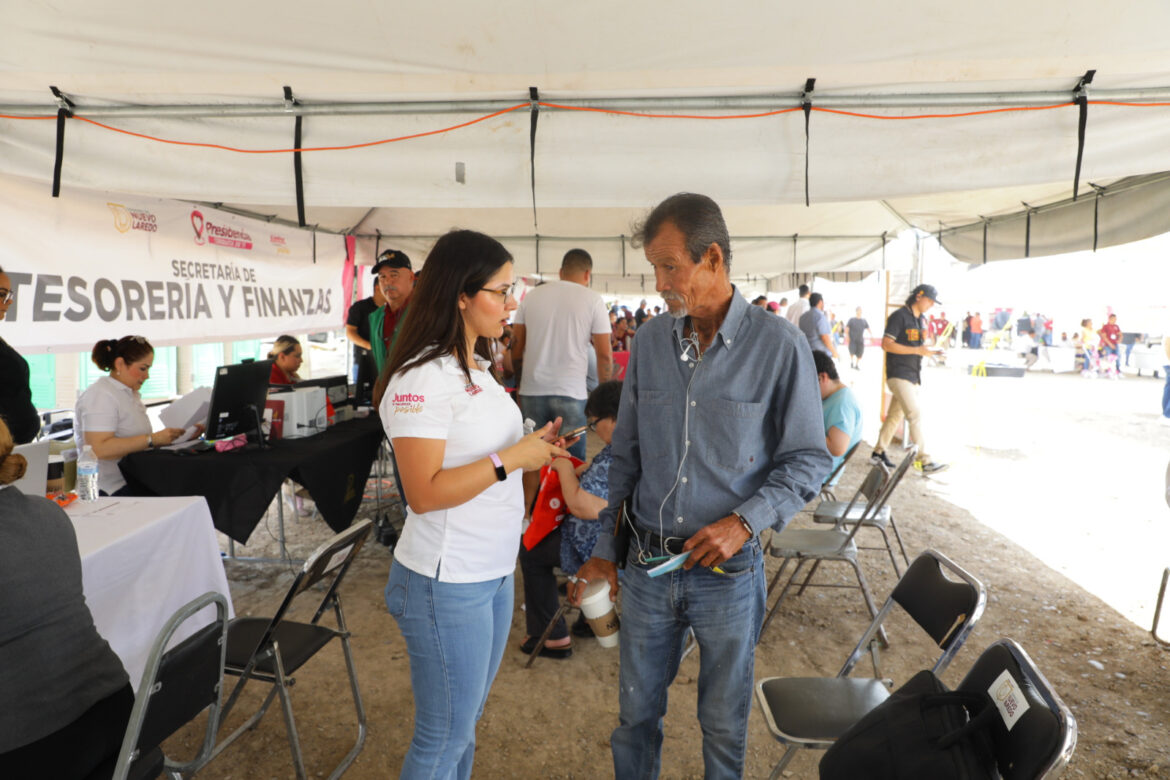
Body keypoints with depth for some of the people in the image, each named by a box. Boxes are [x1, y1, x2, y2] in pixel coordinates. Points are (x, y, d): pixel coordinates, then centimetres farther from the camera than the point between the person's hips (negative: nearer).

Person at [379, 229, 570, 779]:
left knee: (466, 721, 23)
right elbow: (424, 493, -23)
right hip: (447, 584, -8)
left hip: (496, 572, 8)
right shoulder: (421, 379, -20)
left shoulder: (476, 367, 8)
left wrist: (534, 446, 1)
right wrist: (511, 458, -22)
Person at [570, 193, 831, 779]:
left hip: (727, 572, -3)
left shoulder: (779, 347, -11)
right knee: (636, 714, 20)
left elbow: (807, 460, -5)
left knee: (724, 724, 18)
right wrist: (605, 549, 7)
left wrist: (744, 522, -19)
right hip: (647, 566, 3)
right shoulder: (649, 341, 1)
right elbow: (626, 455, 7)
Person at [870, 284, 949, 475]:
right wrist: (916, 350, -20)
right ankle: (924, 461, -11)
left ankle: (878, 452, 22)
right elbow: (886, 344, -18)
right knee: (915, 414, -13)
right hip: (898, 375, -9)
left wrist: (930, 352, 2)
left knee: (895, 415, 12)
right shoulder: (899, 316, -11)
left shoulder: (922, 320, 16)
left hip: (913, 375, 9)